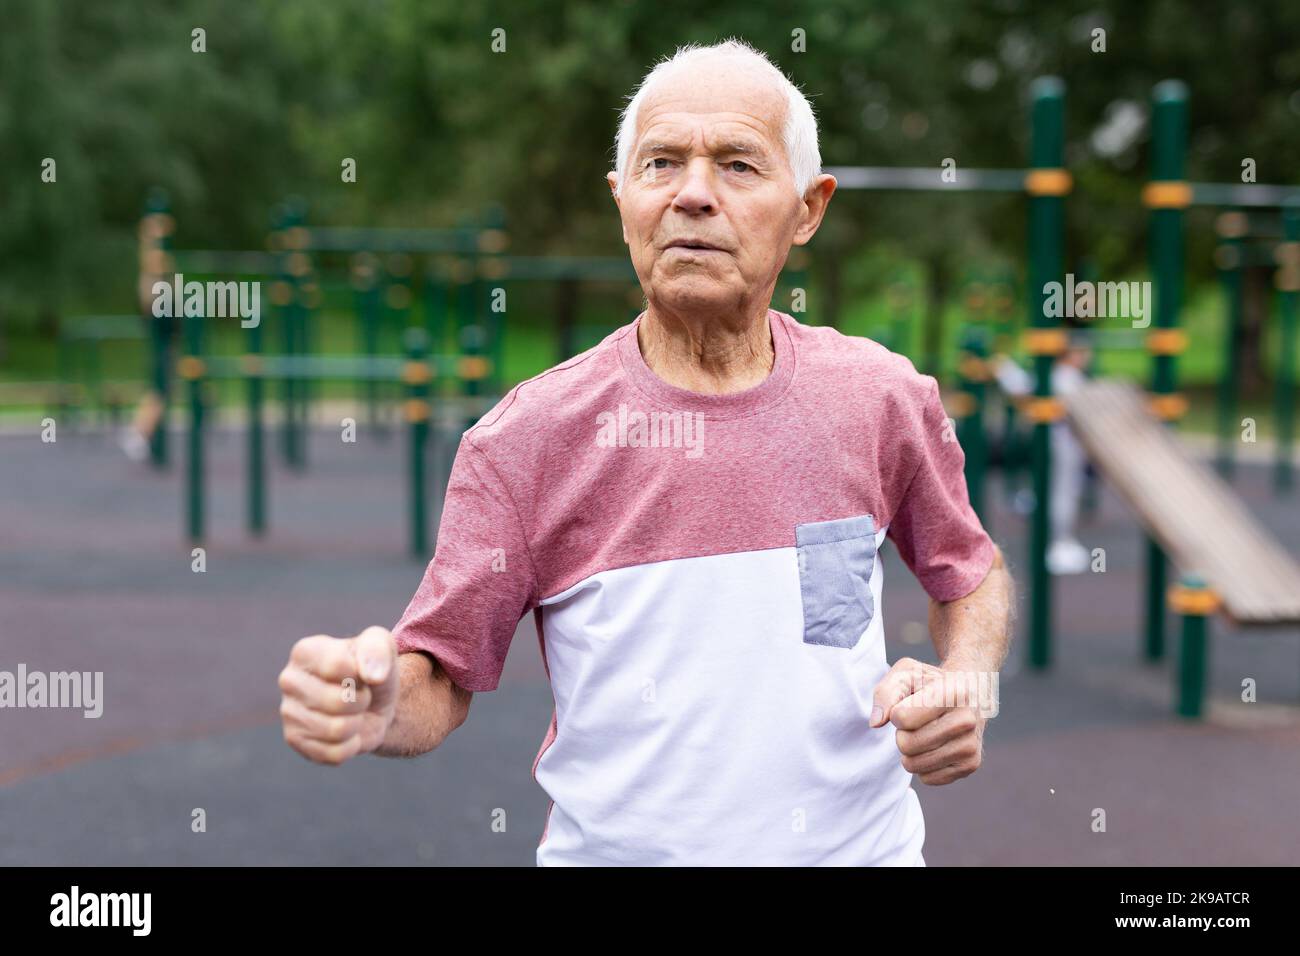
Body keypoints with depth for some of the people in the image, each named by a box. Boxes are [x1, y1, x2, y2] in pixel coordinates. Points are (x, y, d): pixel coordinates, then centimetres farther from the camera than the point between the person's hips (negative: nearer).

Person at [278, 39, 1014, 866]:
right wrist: (376, 709, -32)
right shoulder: (526, 436, -14)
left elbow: (973, 573, 8)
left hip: (859, 844, 2)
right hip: (614, 848, -1)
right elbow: (441, 679, -10)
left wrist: (967, 687, -11)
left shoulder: (883, 397, -8)